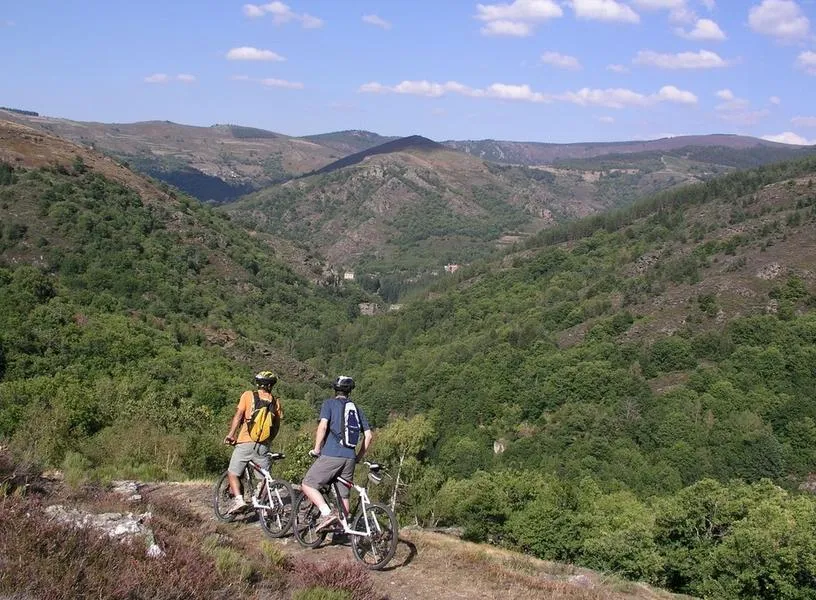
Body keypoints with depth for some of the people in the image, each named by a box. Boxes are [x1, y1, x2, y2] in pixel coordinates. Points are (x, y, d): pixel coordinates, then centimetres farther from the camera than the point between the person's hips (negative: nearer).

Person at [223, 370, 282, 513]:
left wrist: (231, 434, -1)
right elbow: (277, 425, 10)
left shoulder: (248, 395, 1)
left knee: (233, 473, 7)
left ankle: (238, 499, -11)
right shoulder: (275, 401, 8)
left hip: (245, 443, -2)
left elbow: (238, 416, -5)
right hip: (264, 446, 2)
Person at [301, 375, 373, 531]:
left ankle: (327, 513, -12)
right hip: (350, 458, 5)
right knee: (343, 495, 14)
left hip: (331, 455, -5)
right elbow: (368, 435, 14)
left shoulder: (329, 403, 3)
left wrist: (316, 449, -3)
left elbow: (323, 426, -12)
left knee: (307, 484, 4)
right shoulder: (356, 409, 18)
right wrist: (359, 456, 22)